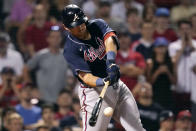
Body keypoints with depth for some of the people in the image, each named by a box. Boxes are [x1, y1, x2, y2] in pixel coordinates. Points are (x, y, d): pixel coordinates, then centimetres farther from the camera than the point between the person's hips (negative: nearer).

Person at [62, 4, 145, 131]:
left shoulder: (97, 25, -2)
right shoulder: (70, 50, -16)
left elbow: (109, 39, -22)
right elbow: (85, 76, -25)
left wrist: (111, 62, -42)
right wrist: (103, 82, -46)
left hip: (117, 85, 6)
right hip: (95, 91, -6)